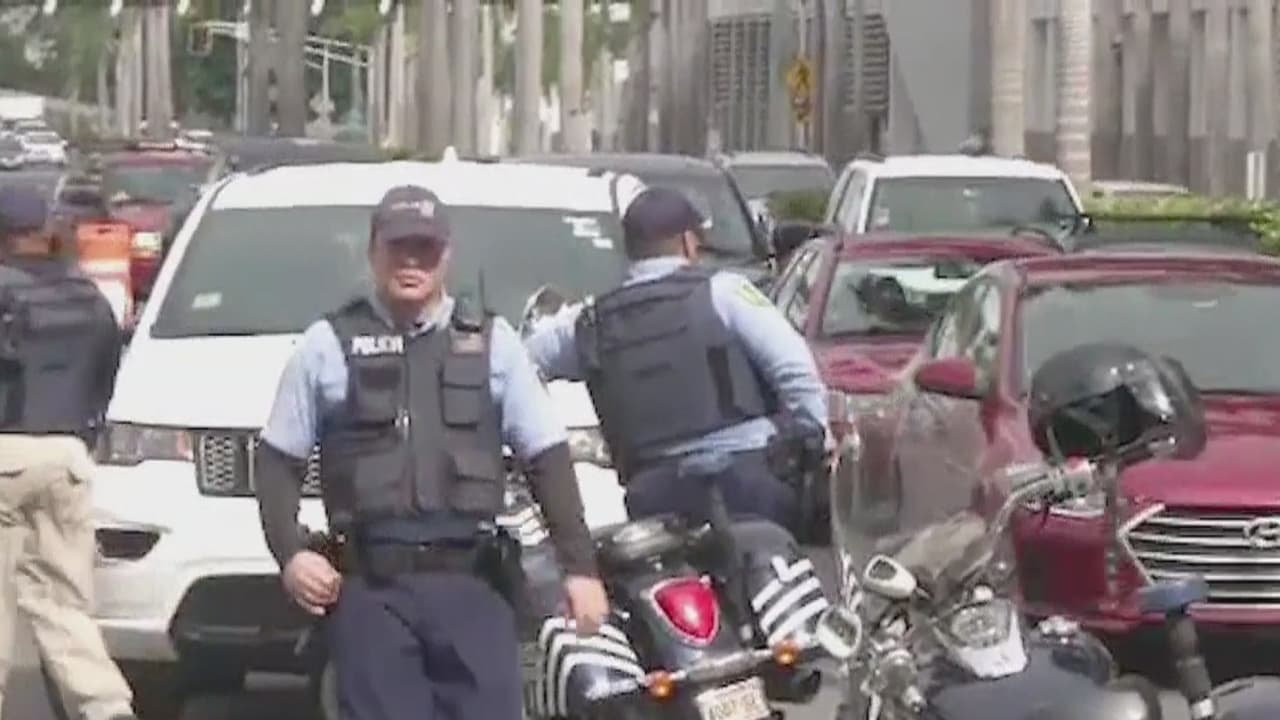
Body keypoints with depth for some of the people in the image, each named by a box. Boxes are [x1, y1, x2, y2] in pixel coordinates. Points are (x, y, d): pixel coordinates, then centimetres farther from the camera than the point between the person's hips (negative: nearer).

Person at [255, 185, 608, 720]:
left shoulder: (491, 343, 11)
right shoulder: (329, 345, 7)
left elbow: (548, 457, 11)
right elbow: (279, 459, 11)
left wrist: (580, 566, 5)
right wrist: (289, 554, -3)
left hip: (470, 583, 1)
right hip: (370, 588, -1)